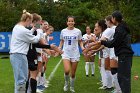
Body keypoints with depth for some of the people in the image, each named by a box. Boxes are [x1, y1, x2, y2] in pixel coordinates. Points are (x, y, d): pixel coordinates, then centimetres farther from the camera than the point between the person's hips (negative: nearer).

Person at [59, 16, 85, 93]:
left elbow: (80, 41, 7)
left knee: (73, 73, 6)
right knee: (67, 71, -20)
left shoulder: (78, 31, -2)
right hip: (66, 53, 0)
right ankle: (66, 83, 11)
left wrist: (82, 47, -12)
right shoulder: (63, 31, 2)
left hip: (75, 54, 0)